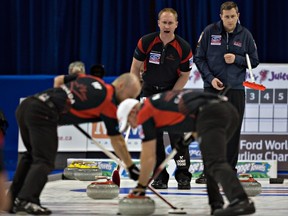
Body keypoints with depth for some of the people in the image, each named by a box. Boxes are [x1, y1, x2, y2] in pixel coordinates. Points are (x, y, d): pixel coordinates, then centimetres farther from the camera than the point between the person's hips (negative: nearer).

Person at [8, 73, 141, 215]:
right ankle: (26, 201, -27)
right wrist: (131, 167, 12)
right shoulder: (109, 101, 1)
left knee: (32, 155, 23)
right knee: (44, 161, -10)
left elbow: (58, 79, 33)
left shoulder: (91, 79, 21)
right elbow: (117, 140, 4)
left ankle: (13, 199, 23)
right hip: (43, 114, -9)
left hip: (25, 105, 9)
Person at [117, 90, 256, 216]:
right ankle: (215, 205, 16)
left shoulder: (144, 113, 11)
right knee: (209, 160, 24)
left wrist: (141, 186, 24)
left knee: (215, 163, -20)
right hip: (230, 110, 9)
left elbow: (148, 157, 15)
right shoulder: (160, 100, 35)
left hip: (210, 114, -9)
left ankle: (241, 201, -40)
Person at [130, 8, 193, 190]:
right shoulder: (146, 42, -13)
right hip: (150, 91, 1)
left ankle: (183, 176, -10)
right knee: (153, 135, -2)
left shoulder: (183, 48, -14)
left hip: (173, 92, -1)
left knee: (177, 133, -12)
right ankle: (160, 177, 4)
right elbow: (136, 67, -2)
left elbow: (184, 75, -5)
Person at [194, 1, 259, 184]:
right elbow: (199, 58, 2)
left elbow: (254, 61, 8)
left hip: (236, 89, 1)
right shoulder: (210, 32, -1)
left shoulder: (245, 35, 3)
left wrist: (236, 59, -10)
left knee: (233, 132, 2)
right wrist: (210, 78, -10)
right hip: (212, 88, -1)